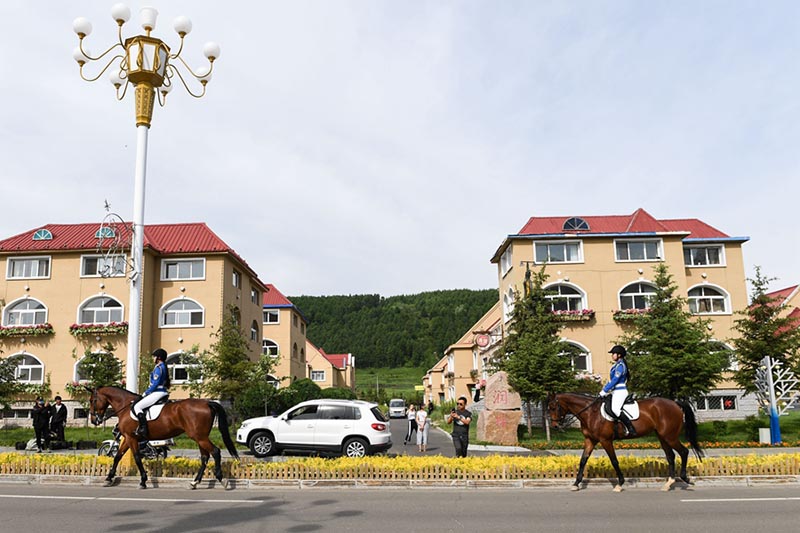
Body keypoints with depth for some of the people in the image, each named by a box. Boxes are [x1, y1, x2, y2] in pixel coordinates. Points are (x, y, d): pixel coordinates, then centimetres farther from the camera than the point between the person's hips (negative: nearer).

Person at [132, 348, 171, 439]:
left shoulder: (159, 368, -13)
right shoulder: (164, 367, 17)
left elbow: (155, 384, -18)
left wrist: (146, 392, -7)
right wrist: (148, 392, 20)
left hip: (157, 393, -11)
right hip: (163, 392, 11)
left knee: (136, 407, -13)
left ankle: (143, 429, -21)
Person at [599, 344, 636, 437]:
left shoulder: (620, 365, -14)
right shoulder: (616, 365, 17)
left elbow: (614, 380, -18)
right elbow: (611, 380, 21)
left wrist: (604, 391, -17)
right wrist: (604, 390, 15)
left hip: (620, 391, -11)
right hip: (616, 392, 11)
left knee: (615, 409, -27)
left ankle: (631, 429, -24)